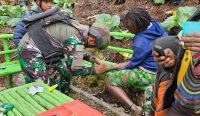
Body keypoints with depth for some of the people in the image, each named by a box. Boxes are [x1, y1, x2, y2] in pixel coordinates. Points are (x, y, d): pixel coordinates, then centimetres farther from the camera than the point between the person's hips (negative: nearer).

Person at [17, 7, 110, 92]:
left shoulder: (80, 29, 0)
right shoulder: (75, 39, -27)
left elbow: (77, 52, 19)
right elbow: (75, 69, -18)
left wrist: (93, 59, 13)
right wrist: (94, 70, -5)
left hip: (42, 48, 9)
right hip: (29, 50, -9)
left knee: (66, 70, 10)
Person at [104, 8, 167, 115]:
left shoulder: (141, 42, -28)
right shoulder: (155, 24, -4)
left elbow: (134, 63, -14)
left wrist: (122, 68, 7)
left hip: (149, 74, -10)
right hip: (160, 66, 10)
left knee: (110, 82, -10)